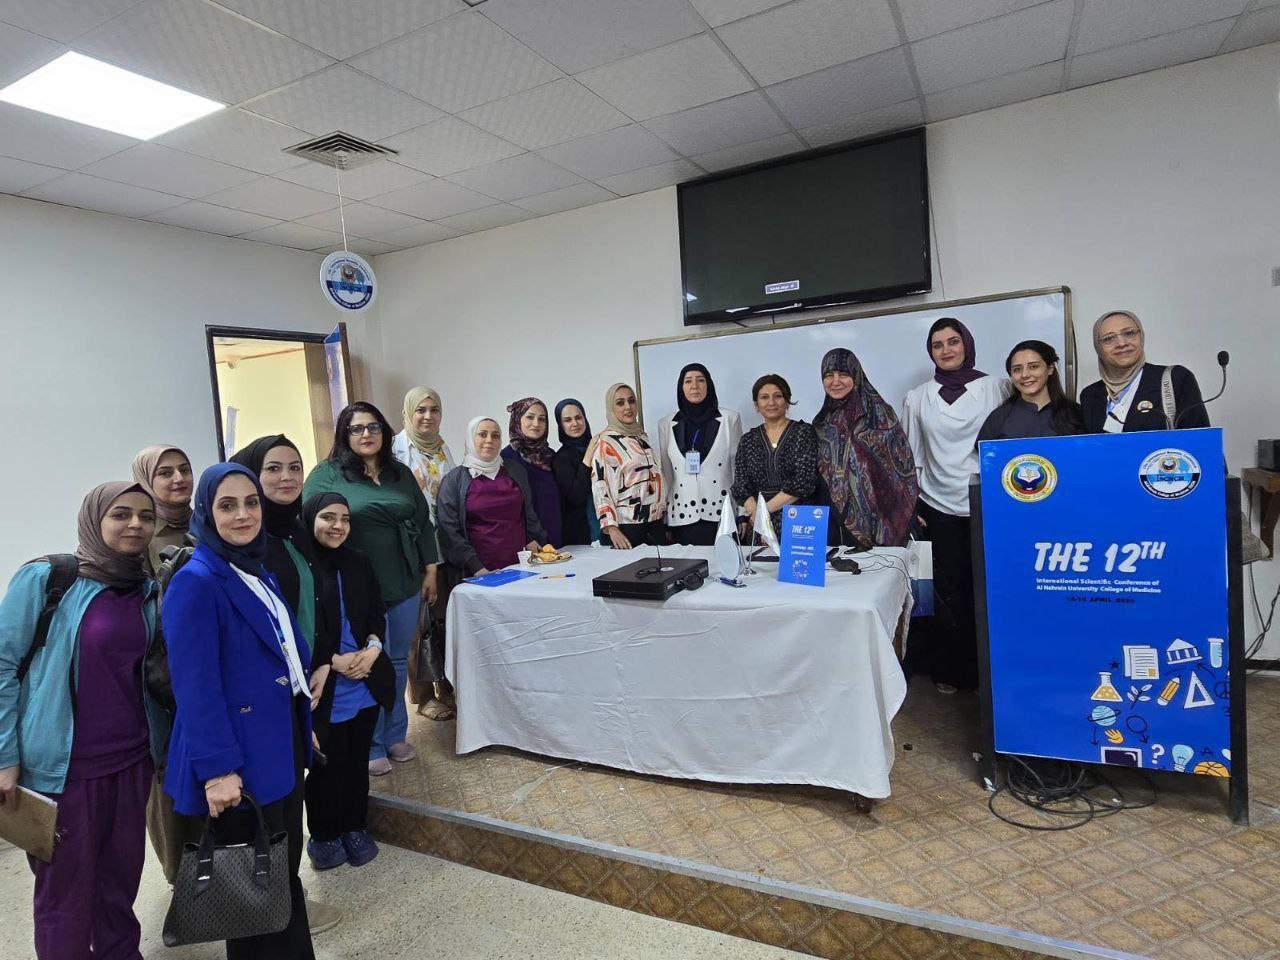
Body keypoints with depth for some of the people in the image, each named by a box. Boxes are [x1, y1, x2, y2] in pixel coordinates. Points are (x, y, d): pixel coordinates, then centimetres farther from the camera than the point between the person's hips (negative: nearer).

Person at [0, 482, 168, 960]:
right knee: (65, 889, 9)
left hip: (133, 759, 4)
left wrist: (158, 743, 10)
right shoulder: (44, 578, -10)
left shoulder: (148, 588, 3)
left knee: (122, 877, 15)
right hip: (64, 764, -4)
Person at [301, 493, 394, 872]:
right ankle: (324, 835, 30)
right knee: (328, 764, 8)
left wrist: (373, 648, -7)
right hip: (323, 688, -5)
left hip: (365, 684, 5)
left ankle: (355, 827, 35)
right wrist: (333, 662, -15)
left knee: (358, 760, 16)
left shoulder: (358, 562, 5)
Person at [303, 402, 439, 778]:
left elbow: (423, 522, 14)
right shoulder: (327, 474, -3)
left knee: (398, 662, 14)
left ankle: (395, 735, 31)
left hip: (404, 586, 5)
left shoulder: (401, 474, 11)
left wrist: (430, 570, 11)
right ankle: (370, 747, 21)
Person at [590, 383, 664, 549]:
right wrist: (611, 527, -19)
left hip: (655, 523, 6)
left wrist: (664, 514, 17)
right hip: (625, 526, -6)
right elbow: (599, 486, -11)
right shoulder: (604, 441, -6)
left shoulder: (641, 435, 12)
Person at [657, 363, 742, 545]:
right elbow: (665, 472, 11)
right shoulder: (666, 424, 8)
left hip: (722, 512, -1)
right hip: (683, 515, 1)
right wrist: (663, 518, 9)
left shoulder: (729, 418, 3)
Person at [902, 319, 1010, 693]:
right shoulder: (917, 398, 7)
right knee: (951, 591, 3)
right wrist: (908, 506, 5)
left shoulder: (997, 388, 3)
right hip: (940, 507, 1)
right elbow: (909, 457, 9)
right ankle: (951, 669, 18)